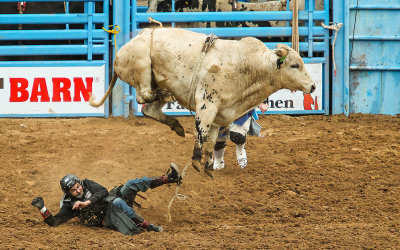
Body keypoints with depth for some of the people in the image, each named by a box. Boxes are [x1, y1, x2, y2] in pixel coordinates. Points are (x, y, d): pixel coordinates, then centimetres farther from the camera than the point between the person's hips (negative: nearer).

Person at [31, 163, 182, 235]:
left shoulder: (86, 184, 7)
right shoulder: (69, 205, -2)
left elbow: (103, 191, -8)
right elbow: (54, 222, -8)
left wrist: (87, 202, -21)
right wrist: (42, 208, -21)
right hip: (107, 218, -5)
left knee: (132, 184, -15)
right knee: (117, 203, -38)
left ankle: (169, 178, -21)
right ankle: (145, 226, -46)